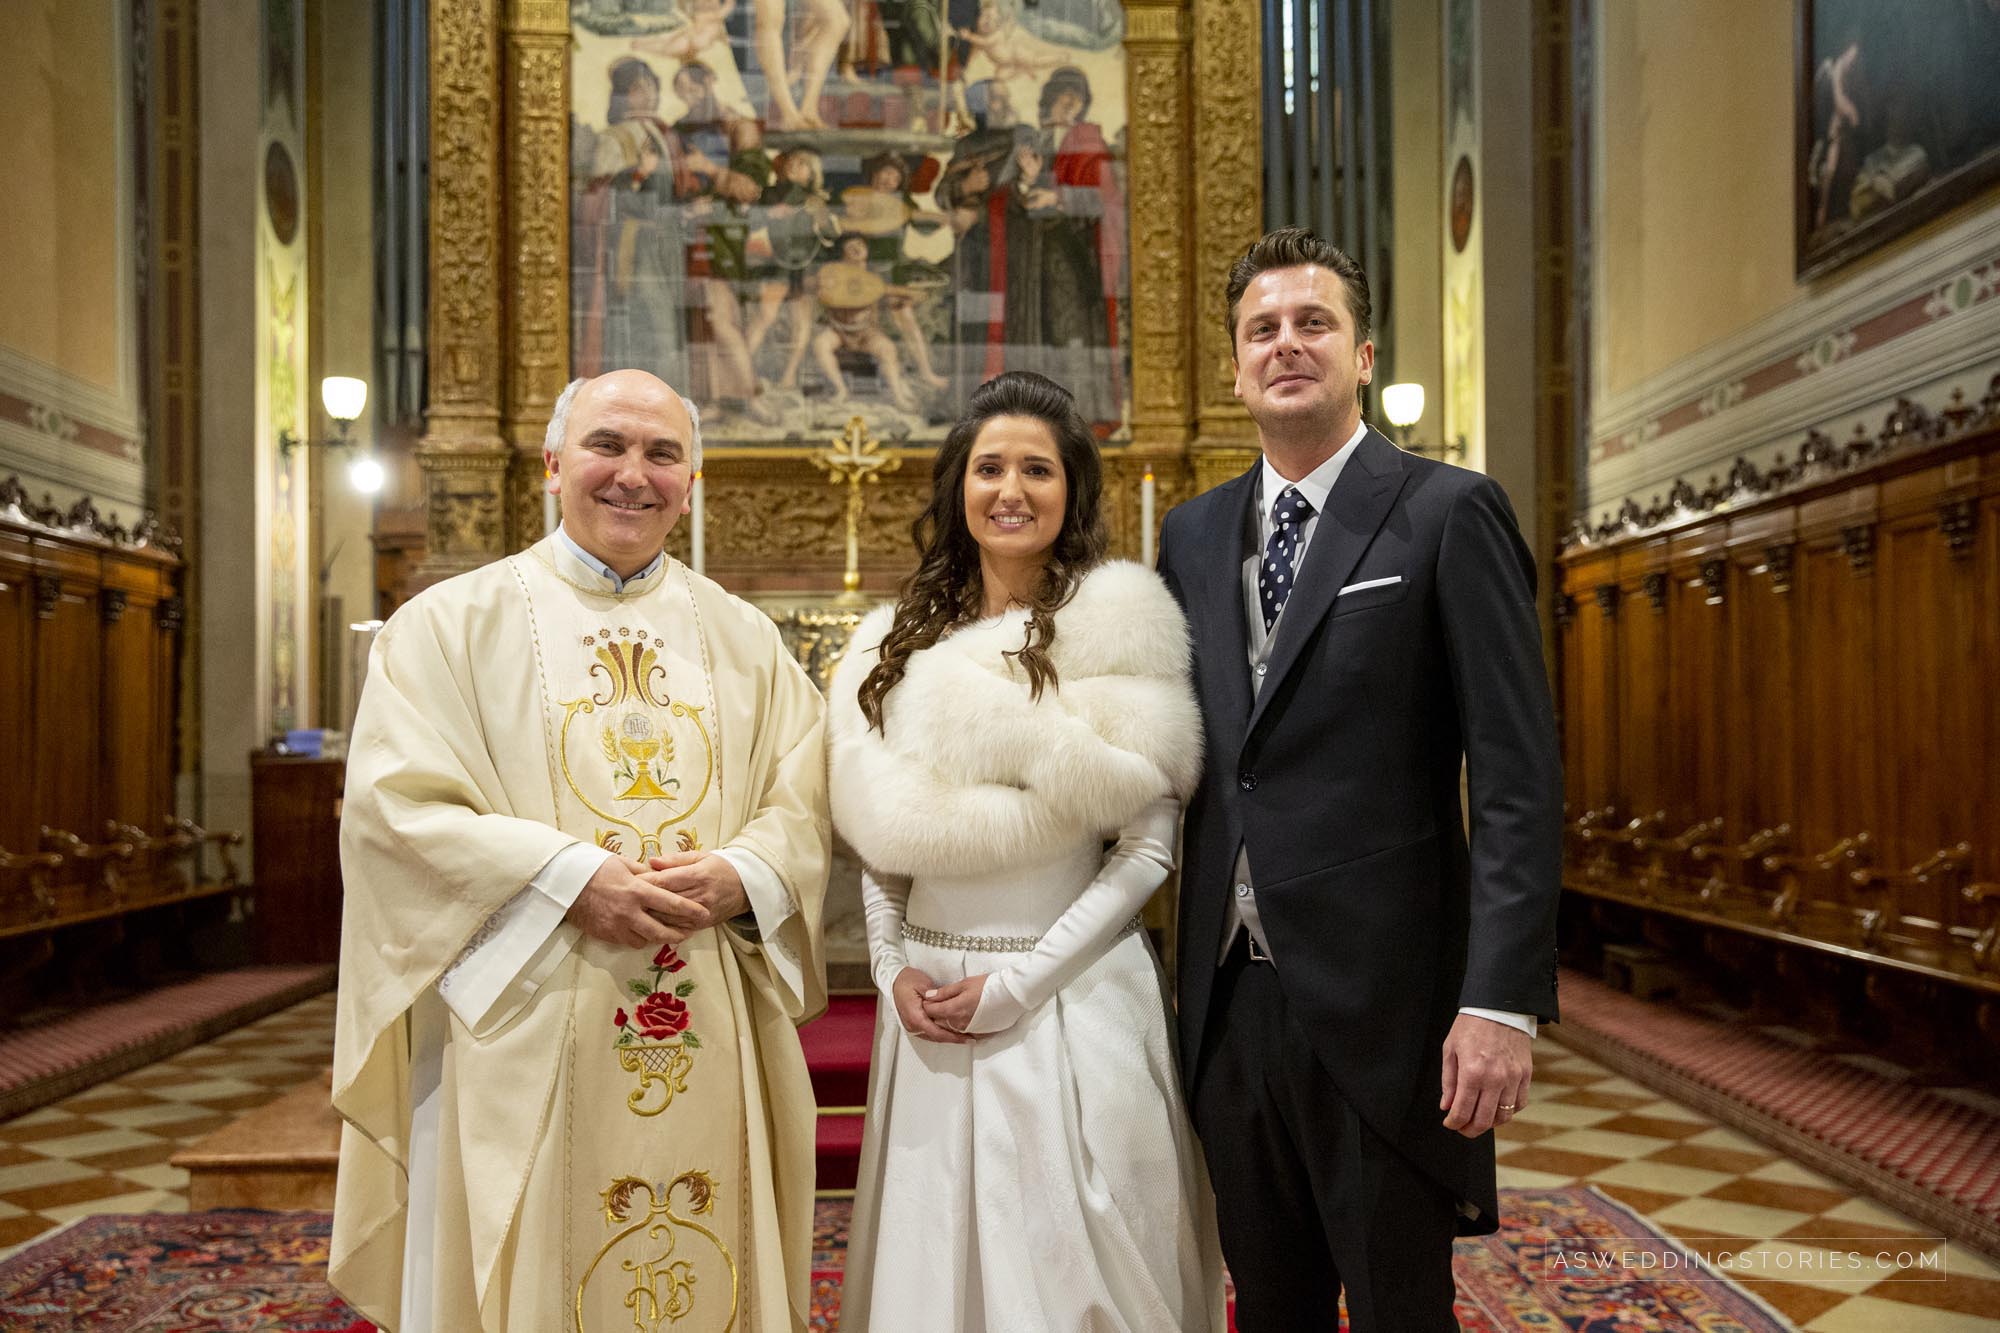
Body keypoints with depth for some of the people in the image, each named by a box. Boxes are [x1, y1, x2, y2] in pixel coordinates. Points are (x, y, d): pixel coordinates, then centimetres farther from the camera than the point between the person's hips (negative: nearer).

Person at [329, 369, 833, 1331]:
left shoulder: (742, 638, 12)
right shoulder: (451, 623, 2)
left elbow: (803, 798, 7)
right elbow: (396, 801, -8)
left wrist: (740, 876, -14)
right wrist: (571, 876, -18)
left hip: (712, 1043, 3)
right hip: (522, 1035, -2)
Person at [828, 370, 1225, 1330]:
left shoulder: (1119, 631, -6)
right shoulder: (903, 641, 8)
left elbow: (1148, 844, -9)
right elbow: (879, 831, 12)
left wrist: (1018, 985, -12)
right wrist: (893, 969, -1)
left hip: (1071, 994, -4)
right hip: (927, 1007, 4)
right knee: (935, 1251, 14)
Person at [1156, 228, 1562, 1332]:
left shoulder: (1447, 515, -5)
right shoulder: (1192, 533, 11)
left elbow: (1517, 778, -10)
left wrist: (1504, 999, -17)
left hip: (1379, 1004, -4)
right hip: (1230, 997, 5)